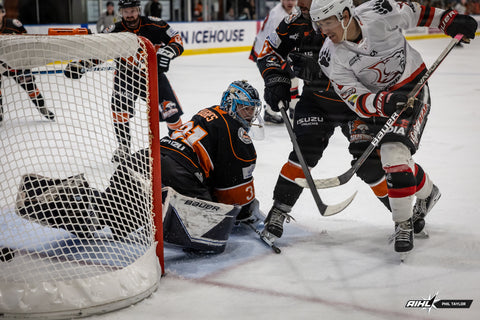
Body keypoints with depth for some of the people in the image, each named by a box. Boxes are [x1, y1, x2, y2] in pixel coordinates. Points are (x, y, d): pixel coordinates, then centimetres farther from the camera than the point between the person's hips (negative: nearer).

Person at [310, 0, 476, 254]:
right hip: (376, 100, 4)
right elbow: (357, 100, -21)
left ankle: (403, 223, -4)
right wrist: (384, 102, -39)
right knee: (394, 160, 7)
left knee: (394, 152, -19)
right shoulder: (331, 59, -17)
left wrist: (450, 21, -1)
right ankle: (427, 193, 40)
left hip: (412, 88, -3)